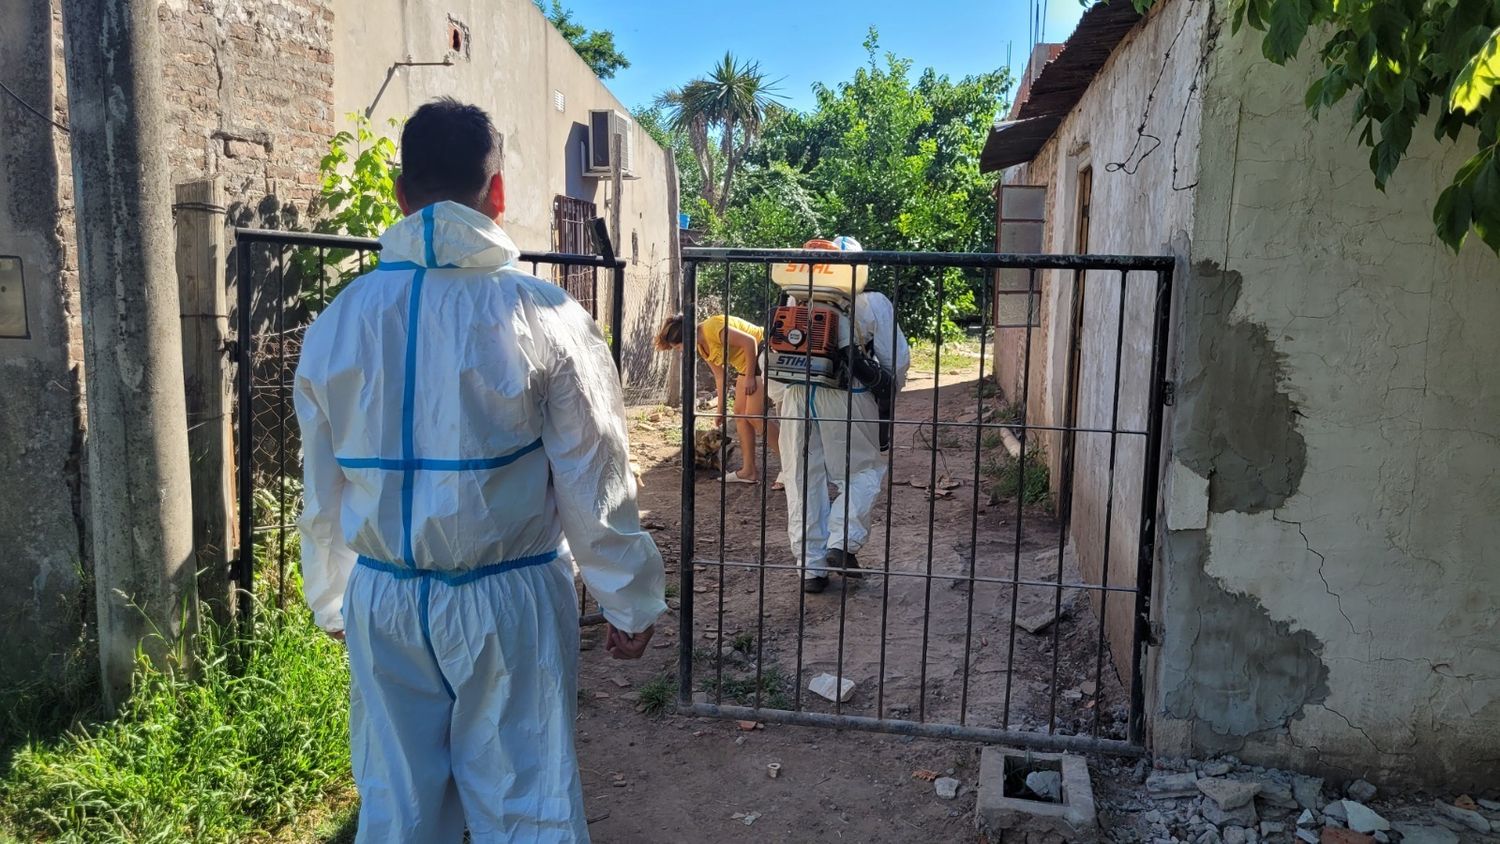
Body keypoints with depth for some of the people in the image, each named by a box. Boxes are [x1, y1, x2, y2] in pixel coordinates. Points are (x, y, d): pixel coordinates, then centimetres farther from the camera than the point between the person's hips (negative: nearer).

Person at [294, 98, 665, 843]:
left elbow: (322, 486, 8)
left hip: (383, 600, 4)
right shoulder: (541, 316, -13)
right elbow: (592, 479, -8)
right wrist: (630, 600, 4)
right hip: (506, 596, -3)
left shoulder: (337, 321, -1)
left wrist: (332, 602, 22)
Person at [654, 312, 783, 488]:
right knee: (740, 414, 9)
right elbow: (720, 377, 16)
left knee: (755, 416, -13)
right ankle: (749, 470, 14)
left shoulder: (712, 328, -21)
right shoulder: (702, 348, 10)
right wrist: (721, 410, 17)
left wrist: (750, 376, -19)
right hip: (746, 365, 10)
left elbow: (750, 342, -24)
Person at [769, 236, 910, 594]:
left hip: (797, 394, 3)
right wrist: (888, 391, 22)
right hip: (847, 397, -3)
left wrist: (781, 402, 22)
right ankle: (842, 544, 0)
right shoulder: (871, 301, 4)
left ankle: (811, 567, 14)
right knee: (865, 471, 15)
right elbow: (897, 357, 4)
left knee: (803, 480, 10)